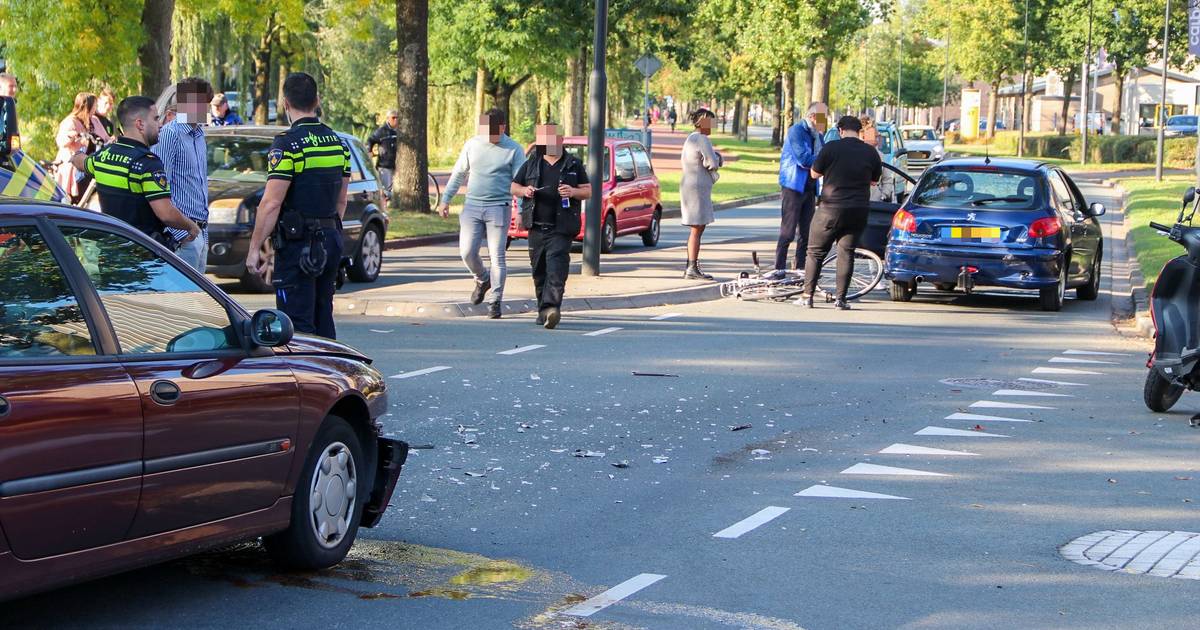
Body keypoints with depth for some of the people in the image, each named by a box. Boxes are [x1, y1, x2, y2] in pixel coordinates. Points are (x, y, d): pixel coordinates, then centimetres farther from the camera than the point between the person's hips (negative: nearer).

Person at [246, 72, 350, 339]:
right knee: (323, 320, 15)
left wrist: (254, 249, -13)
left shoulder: (288, 144, -14)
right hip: (331, 242, 7)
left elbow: (271, 204, -18)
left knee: (297, 324, -5)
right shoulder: (337, 142, 10)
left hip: (298, 245, -7)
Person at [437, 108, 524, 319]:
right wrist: (445, 200, 11)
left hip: (498, 208, -3)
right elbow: (458, 174, 16)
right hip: (472, 206, 3)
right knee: (467, 252, -3)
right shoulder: (472, 145, 8)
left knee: (497, 256, -5)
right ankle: (482, 280, 27)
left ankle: (495, 301, 2)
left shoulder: (513, 149, -1)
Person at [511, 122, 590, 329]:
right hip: (536, 228, 4)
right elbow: (513, 187, 17)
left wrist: (573, 192, -14)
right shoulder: (531, 164, 13)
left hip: (561, 229, -3)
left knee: (556, 269, -18)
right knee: (539, 272, 7)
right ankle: (544, 310, 18)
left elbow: (588, 192, 7)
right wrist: (524, 190, -6)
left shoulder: (573, 165, 7)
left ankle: (550, 307, -27)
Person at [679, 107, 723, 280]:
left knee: (697, 229, 15)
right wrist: (716, 156, 3)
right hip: (698, 187, -10)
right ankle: (692, 269, -11)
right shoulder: (702, 140, -15)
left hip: (688, 185, 10)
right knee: (697, 229, -9)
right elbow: (713, 164, -20)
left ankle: (690, 267, 18)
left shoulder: (691, 138, 15)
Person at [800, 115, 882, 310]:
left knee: (816, 252, 8)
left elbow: (814, 173, 0)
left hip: (831, 208, -3)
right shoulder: (871, 152, 0)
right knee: (846, 252, 8)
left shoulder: (831, 148, -10)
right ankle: (840, 298, 3)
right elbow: (875, 180, 12)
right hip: (858, 210, 3)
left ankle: (807, 296, 6)